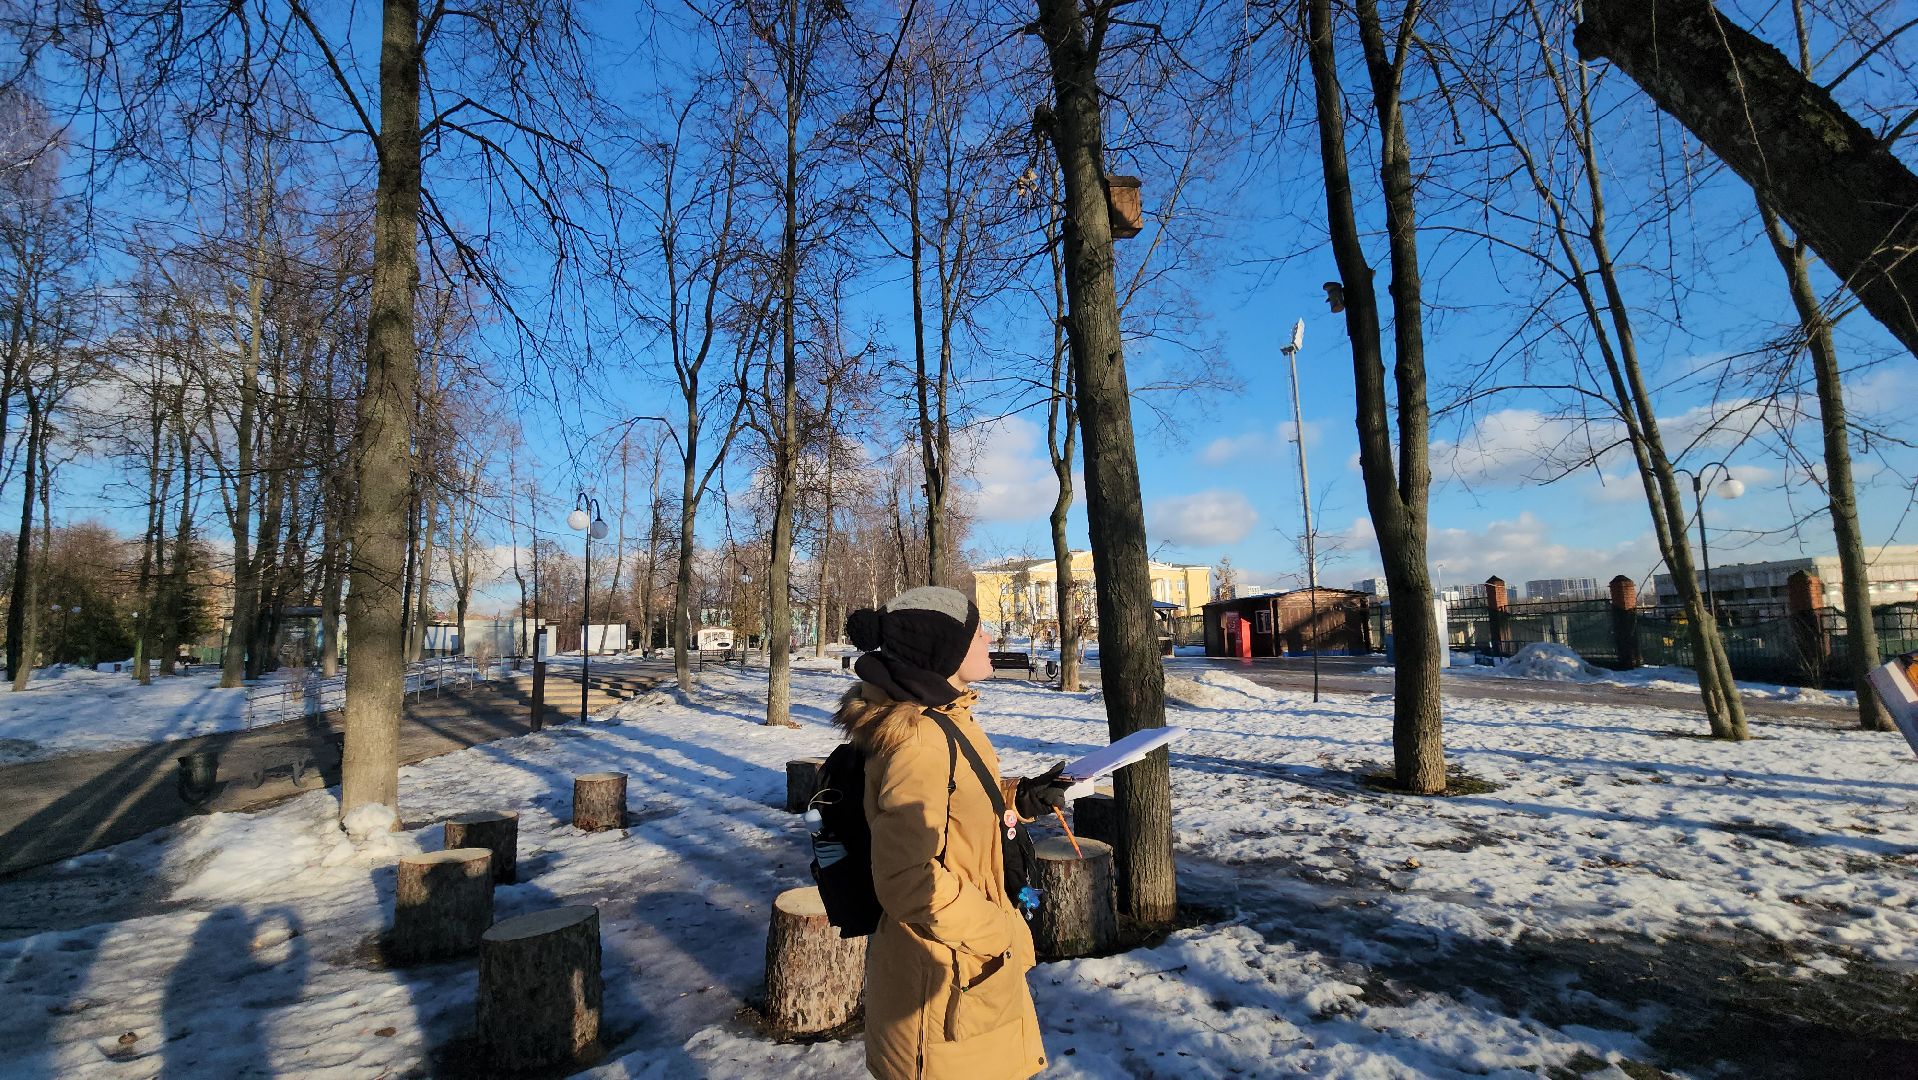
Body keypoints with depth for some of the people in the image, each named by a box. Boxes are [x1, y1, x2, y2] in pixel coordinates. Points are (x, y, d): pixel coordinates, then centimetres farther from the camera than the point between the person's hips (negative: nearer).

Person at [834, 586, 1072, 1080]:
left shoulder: (944, 719, 2)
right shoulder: (920, 740, -29)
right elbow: (907, 880, -28)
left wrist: (1018, 799, 2)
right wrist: (996, 932, -18)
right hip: (950, 980, -9)